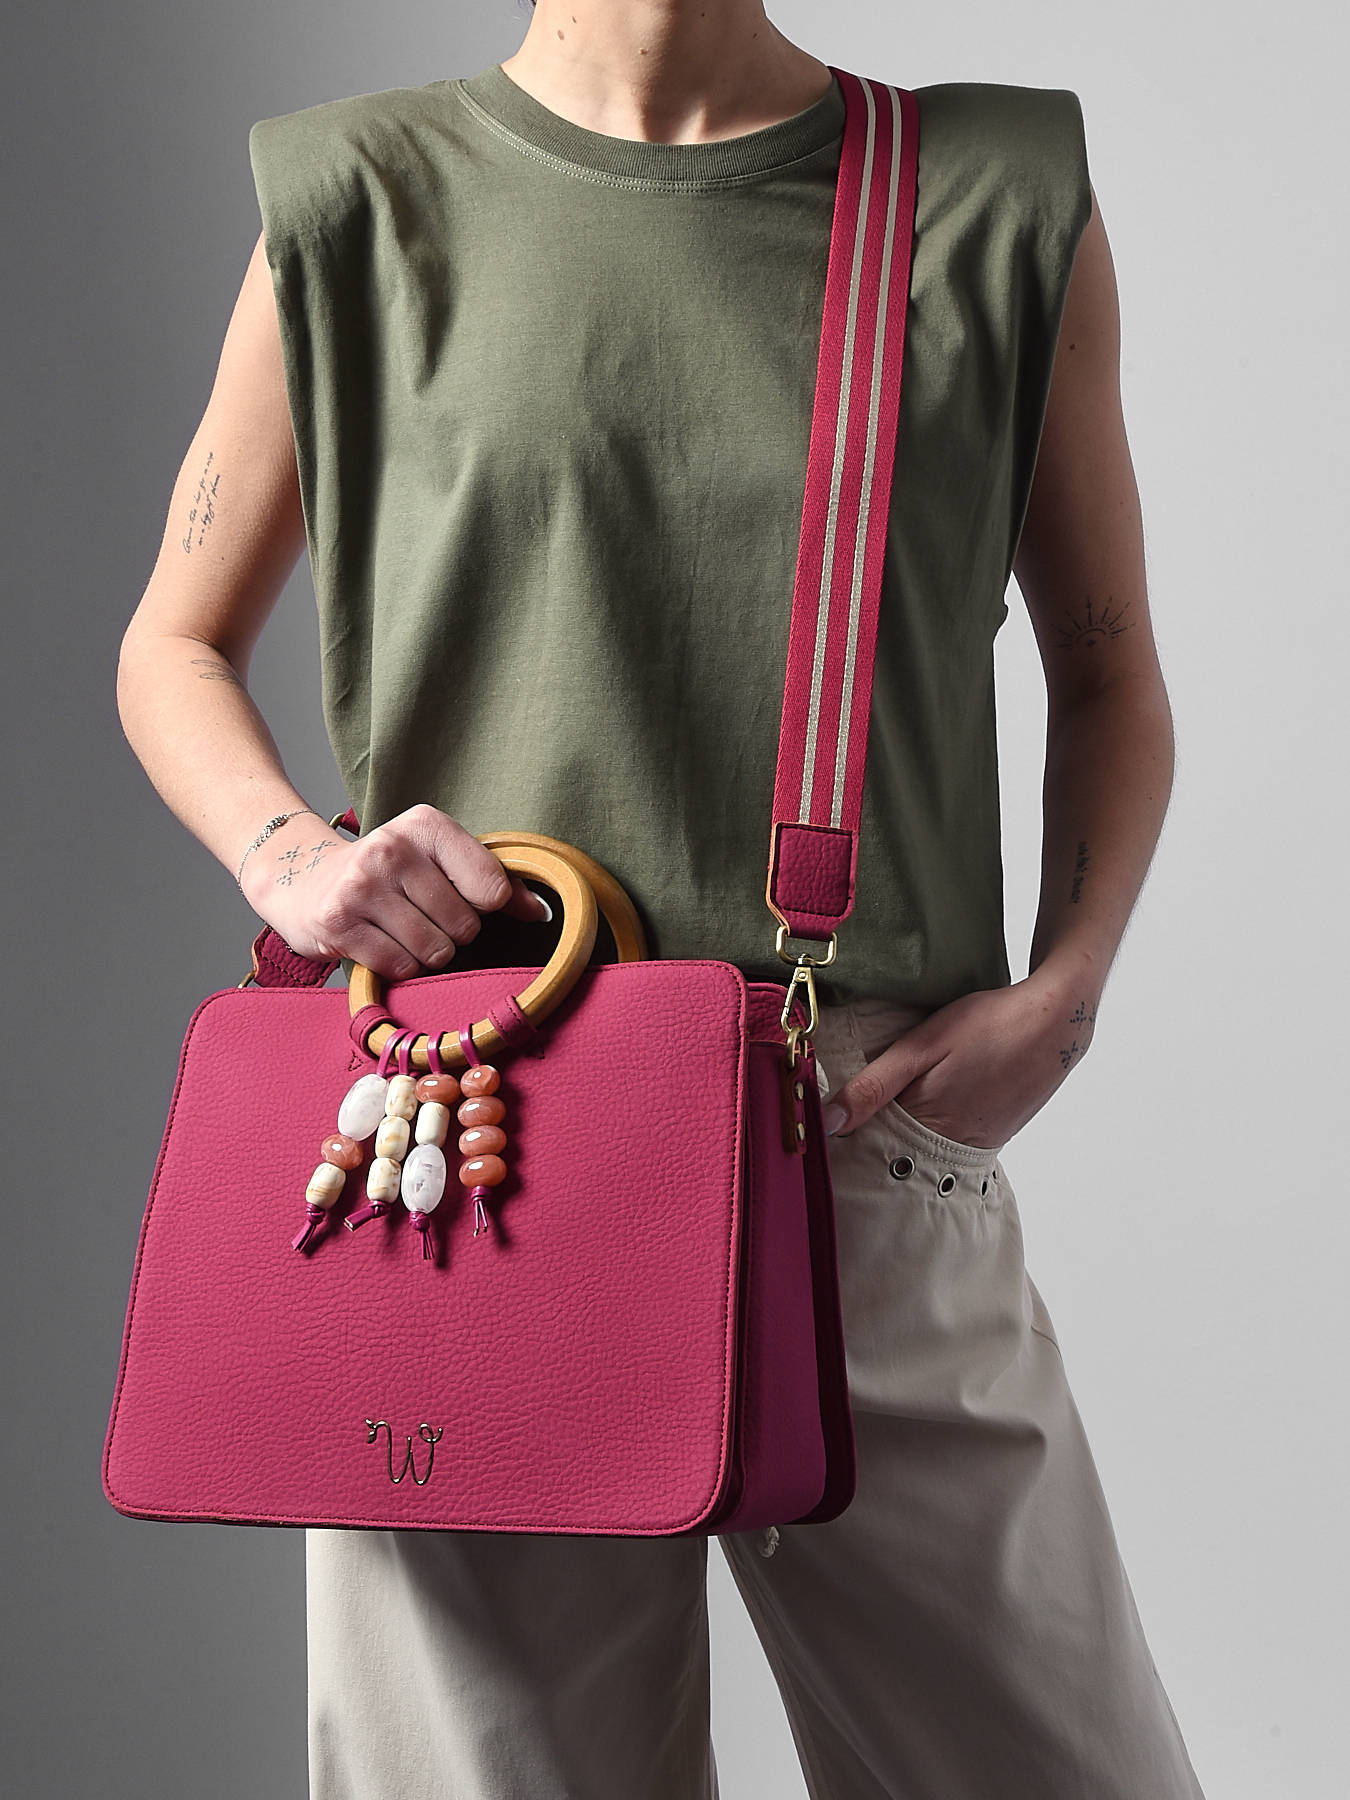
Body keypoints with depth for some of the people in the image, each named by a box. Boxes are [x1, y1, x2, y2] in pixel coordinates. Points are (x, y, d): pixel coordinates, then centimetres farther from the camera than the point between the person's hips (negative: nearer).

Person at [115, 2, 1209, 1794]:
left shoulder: (1005, 209, 8)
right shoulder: (363, 207, 7)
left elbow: (1105, 666, 16)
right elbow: (174, 648, 15)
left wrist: (1061, 990, -1)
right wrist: (287, 851, -6)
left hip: (876, 1130, 1)